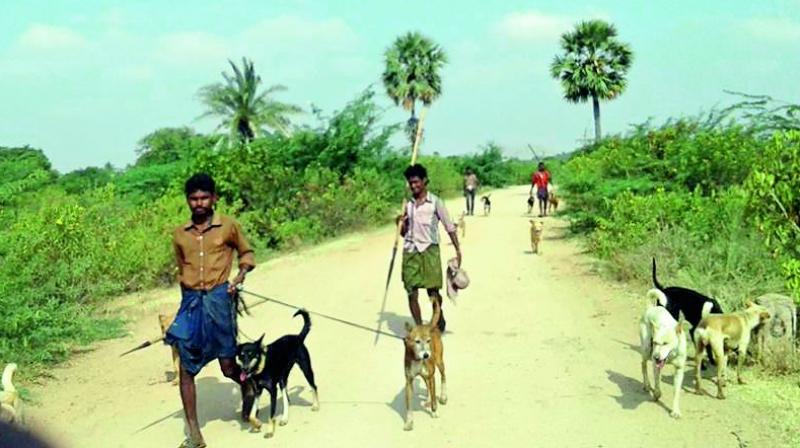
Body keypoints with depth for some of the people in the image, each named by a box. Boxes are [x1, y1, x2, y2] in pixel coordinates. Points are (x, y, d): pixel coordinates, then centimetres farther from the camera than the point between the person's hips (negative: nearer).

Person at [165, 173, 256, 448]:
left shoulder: (229, 226, 0)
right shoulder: (179, 234, 9)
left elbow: (246, 252, 13)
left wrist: (240, 275, -6)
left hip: (218, 298, -3)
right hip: (191, 301, 3)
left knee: (228, 365, 1)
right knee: (186, 370, -2)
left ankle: (247, 387, 38)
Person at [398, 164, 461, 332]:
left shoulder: (435, 202, -3)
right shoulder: (408, 204, 10)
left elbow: (449, 227, -2)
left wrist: (458, 250, -8)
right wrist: (401, 223, -5)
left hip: (429, 250, -4)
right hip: (410, 251, 4)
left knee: (433, 291, 2)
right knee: (412, 292, 0)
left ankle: (439, 319, 30)